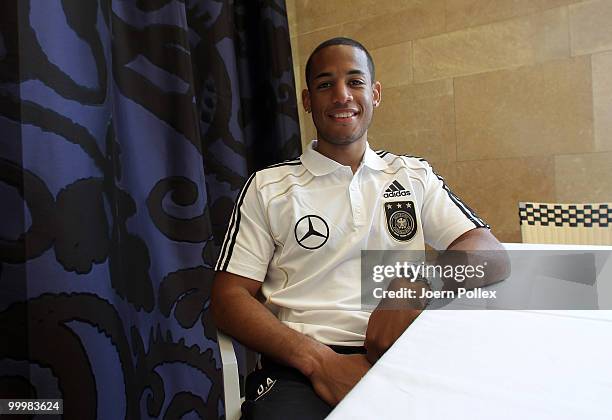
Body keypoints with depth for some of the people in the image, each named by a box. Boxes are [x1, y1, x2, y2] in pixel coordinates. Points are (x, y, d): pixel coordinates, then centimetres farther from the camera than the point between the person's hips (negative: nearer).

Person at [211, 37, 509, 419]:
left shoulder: (414, 176, 14)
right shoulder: (268, 187, 9)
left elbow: (488, 251, 4)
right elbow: (230, 297, 3)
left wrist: (415, 289, -17)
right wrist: (317, 359, -12)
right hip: (301, 368, -1)